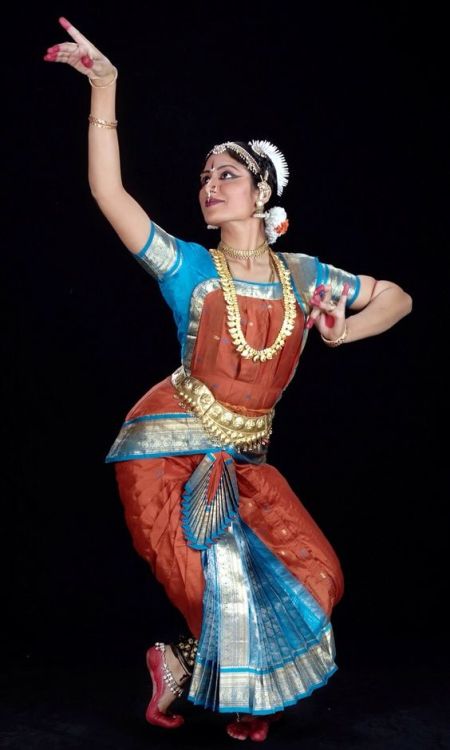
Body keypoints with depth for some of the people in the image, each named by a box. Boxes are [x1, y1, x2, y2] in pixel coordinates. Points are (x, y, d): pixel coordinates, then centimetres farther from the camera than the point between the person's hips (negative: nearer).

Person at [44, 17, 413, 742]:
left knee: (317, 577, 3)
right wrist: (105, 86, -18)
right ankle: (181, 667, 27)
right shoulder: (189, 267, -2)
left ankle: (184, 665, 21)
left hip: (246, 461, 5)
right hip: (170, 448, -4)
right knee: (231, 595, -7)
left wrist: (343, 332, -2)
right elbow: (107, 191, -12)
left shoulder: (303, 274, 8)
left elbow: (396, 299, 17)